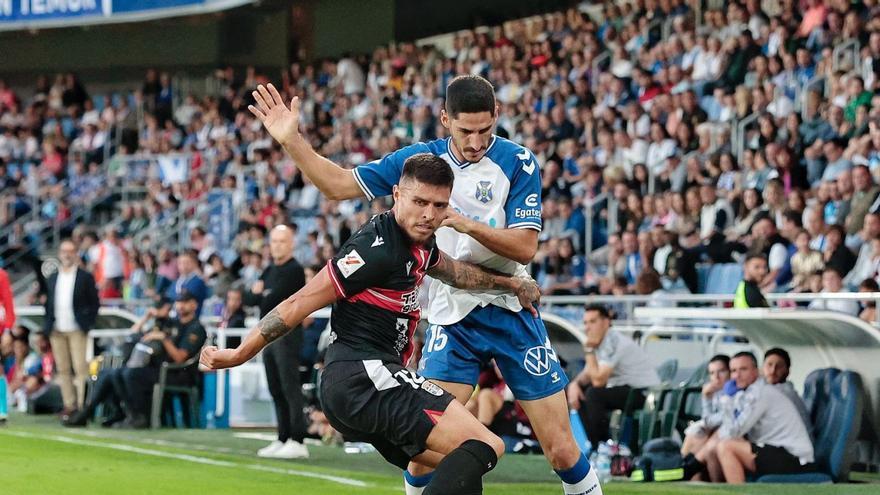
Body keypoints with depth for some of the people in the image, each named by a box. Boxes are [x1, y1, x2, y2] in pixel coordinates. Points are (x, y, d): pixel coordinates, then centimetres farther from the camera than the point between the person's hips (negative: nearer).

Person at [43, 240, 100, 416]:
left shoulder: (85, 277, 2)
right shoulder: (52, 279, 16)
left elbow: (94, 303, 1)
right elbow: (49, 304, 17)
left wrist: (87, 324, -8)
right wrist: (47, 325, 4)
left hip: (77, 330, -5)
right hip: (57, 331, 5)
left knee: (81, 368, -8)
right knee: (63, 369, 6)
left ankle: (83, 406, -10)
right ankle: (69, 405, 11)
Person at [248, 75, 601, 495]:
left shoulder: (517, 162, -9)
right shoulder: (419, 159, 0)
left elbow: (525, 247, -15)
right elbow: (339, 185, 4)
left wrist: (467, 224, -28)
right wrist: (291, 140, -7)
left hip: (512, 313, -2)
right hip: (451, 317, 2)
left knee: (562, 450, -3)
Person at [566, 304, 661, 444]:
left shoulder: (613, 343, -22)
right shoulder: (600, 343, 8)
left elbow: (598, 380, -27)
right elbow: (587, 374, 14)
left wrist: (589, 350, -20)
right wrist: (574, 384, -8)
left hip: (644, 394, -10)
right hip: (627, 389, 10)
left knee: (594, 394, -26)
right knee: (580, 391, 8)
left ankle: (596, 445, -15)